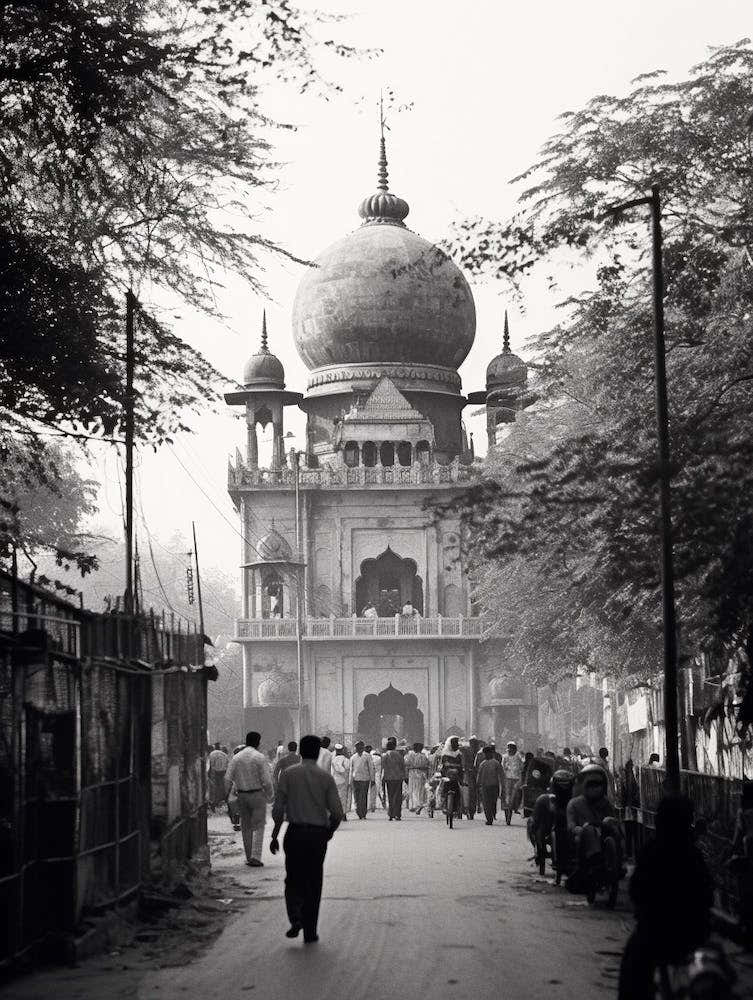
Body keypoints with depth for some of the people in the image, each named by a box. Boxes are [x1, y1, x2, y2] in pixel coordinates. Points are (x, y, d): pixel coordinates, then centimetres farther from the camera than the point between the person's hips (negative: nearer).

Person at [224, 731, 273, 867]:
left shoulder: (236, 758, 1)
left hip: (241, 795, 4)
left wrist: (227, 794, 9)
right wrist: (270, 795, 2)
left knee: (246, 827, 13)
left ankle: (249, 857, 17)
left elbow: (228, 778, -2)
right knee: (258, 826, 0)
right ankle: (255, 857, -11)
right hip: (257, 794, -4)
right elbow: (266, 780, -12)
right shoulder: (260, 757, -10)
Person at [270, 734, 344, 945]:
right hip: (318, 834, 0)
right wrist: (330, 831, 15)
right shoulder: (326, 777, -1)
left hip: (295, 832, 0)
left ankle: (296, 918, -11)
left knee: (293, 880, 12)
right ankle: (310, 932, 13)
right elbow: (337, 812, -3)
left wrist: (274, 836, 5)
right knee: (314, 883, 10)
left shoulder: (288, 774, -2)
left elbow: (278, 809, -4)